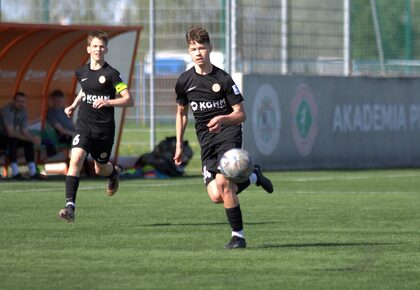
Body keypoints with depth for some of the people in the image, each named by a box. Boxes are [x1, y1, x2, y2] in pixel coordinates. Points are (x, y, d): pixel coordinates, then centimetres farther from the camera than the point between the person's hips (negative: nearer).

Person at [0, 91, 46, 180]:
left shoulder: (23, 111, -2)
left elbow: (25, 131, -1)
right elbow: (11, 133, -33)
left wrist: (33, 138, -24)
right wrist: (30, 138, -34)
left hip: (10, 137, 8)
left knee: (28, 142, -12)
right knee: (13, 140, -34)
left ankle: (33, 172, -10)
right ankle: (15, 173, -33)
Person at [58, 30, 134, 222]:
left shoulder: (111, 74, -8)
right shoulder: (81, 72, 7)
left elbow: (129, 100, -10)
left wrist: (107, 102, -23)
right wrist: (74, 105, 17)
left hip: (104, 128, -2)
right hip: (84, 125, 2)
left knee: (101, 169, 13)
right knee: (75, 159, -21)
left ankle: (115, 172, 53)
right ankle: (70, 206, -26)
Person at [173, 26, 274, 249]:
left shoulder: (223, 79, -6)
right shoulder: (184, 81, 5)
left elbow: (241, 114, -4)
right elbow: (181, 112, 20)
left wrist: (222, 119, -25)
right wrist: (179, 145, 17)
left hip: (228, 133, -4)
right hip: (206, 139, 4)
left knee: (222, 182, -26)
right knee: (216, 196, -10)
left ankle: (238, 236, -11)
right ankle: (253, 176, 20)